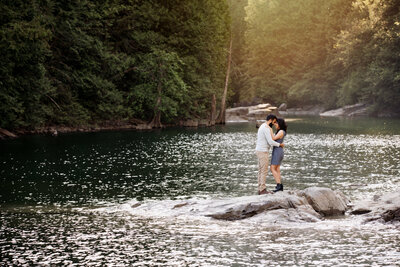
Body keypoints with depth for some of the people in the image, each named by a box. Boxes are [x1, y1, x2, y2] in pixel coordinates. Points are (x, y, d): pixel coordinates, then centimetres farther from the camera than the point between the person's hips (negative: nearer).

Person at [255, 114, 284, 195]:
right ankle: (263, 190, -6)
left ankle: (260, 189, 12)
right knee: (264, 171, -7)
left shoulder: (262, 127, 16)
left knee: (261, 171, 11)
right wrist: (280, 144, -4)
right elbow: (271, 142, -21)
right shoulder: (266, 128, -19)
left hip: (260, 151, 10)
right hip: (263, 152, -10)